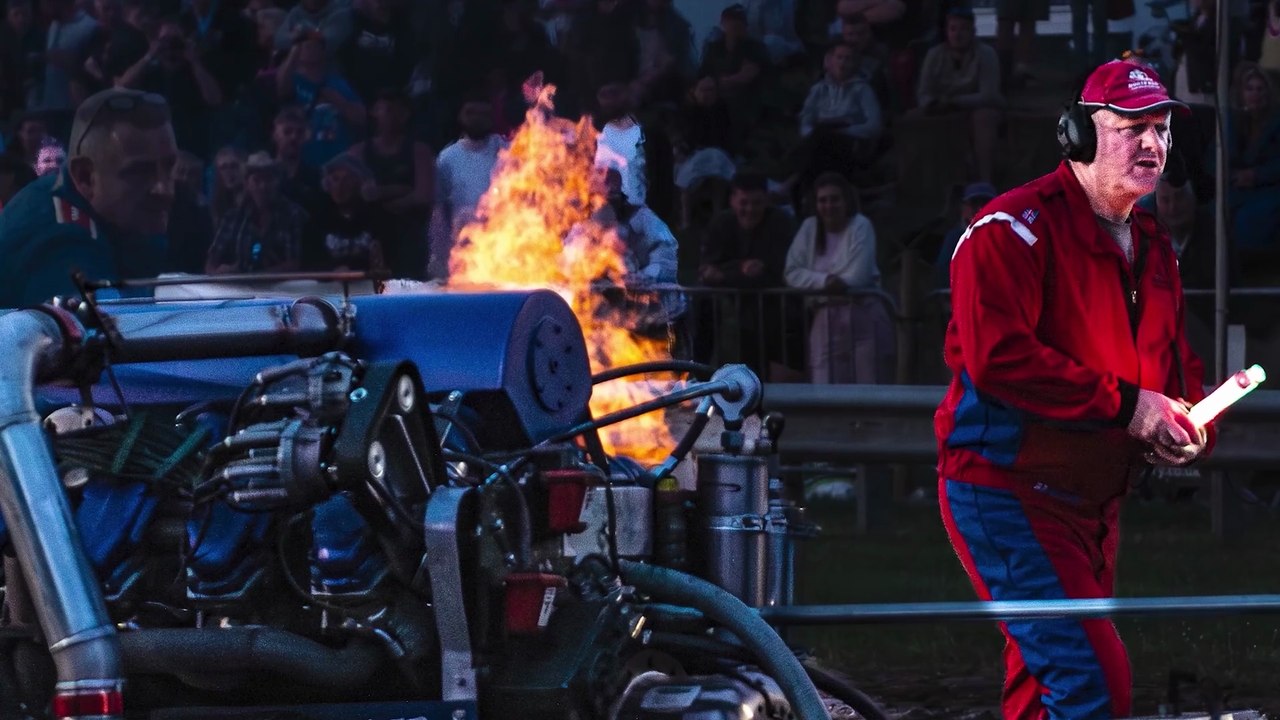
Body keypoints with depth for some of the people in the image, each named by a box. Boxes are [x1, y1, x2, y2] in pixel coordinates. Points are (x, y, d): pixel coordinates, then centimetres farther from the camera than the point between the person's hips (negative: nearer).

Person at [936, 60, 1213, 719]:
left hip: (1094, 504, 9)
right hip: (1004, 496, -9)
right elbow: (996, 356, -25)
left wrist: (1189, 425, -1)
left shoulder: (1153, 249, 15)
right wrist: (1126, 404, -23)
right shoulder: (1015, 229, -13)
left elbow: (1178, 368, 24)